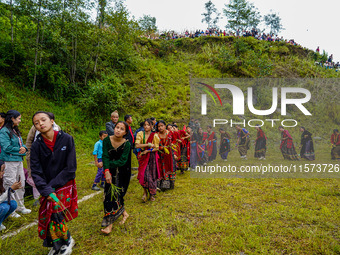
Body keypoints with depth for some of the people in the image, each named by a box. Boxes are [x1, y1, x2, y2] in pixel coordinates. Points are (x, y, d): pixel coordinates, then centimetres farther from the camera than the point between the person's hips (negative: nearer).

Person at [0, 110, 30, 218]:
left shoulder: (16, 131, 13)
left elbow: (21, 144, 14)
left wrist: (24, 148, -8)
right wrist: (19, 150, -8)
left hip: (19, 161, 9)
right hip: (9, 162, -9)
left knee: (21, 184, 15)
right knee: (10, 186, -1)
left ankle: (20, 206, 29)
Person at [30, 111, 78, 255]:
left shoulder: (67, 139, -9)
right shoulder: (36, 146, -4)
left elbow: (71, 167, -10)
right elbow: (36, 172, -9)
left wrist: (53, 185, -13)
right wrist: (47, 191, -21)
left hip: (65, 185, -2)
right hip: (47, 188, 2)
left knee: (55, 214, -14)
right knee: (47, 217, 0)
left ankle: (67, 241, 15)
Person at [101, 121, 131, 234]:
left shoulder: (127, 144, -14)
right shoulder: (107, 140, -8)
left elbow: (122, 161, -18)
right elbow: (105, 156, -14)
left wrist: (105, 164, -17)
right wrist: (107, 171, -27)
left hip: (121, 173, -3)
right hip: (109, 171, 3)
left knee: (114, 193, -4)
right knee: (110, 194, 7)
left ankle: (110, 224, 5)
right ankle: (124, 213, 31)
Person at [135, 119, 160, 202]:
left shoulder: (154, 135, -2)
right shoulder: (140, 134, 0)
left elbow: (156, 148, -4)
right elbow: (137, 145, -11)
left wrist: (146, 151, -13)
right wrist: (148, 144, -17)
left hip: (152, 157, 0)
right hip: (143, 157, 1)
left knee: (152, 175, 2)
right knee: (143, 174, -8)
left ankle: (152, 194, 18)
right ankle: (145, 192, 12)